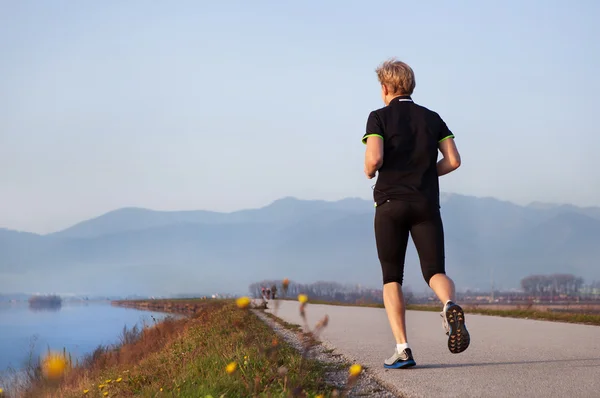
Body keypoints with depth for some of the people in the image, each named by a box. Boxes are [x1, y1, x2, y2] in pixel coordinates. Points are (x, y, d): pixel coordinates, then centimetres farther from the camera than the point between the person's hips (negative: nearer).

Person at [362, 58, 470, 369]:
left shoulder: (379, 117, 0)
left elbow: (374, 159, -14)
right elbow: (453, 161, 4)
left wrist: (368, 171, 8)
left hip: (391, 203, -2)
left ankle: (402, 348, -5)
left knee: (391, 278, 7)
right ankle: (450, 305, -33)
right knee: (435, 271, 3)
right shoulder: (432, 118, 11)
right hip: (427, 204, 2)